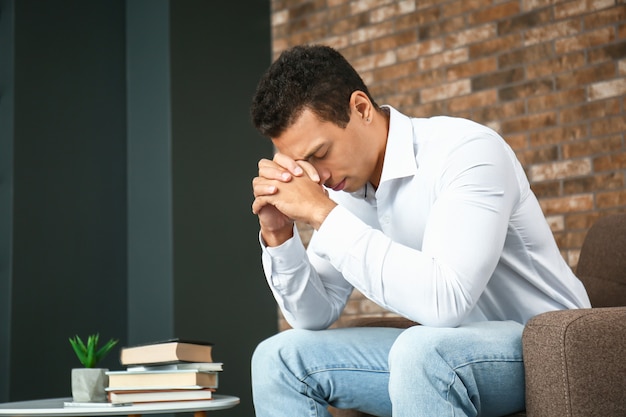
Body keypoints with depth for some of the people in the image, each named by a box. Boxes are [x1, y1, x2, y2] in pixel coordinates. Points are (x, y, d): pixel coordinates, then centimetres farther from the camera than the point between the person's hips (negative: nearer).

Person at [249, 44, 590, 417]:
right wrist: (279, 235, -14)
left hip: (544, 345, -7)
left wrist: (323, 213, -30)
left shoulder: (469, 151, -22)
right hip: (438, 349, 7)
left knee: (422, 349, -38)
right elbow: (315, 317, 4)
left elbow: (444, 302, -35)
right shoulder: (345, 183, 0)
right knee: (279, 357, -1)